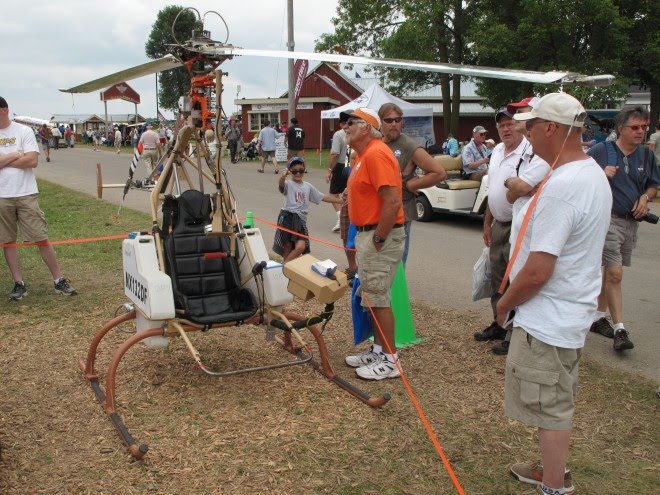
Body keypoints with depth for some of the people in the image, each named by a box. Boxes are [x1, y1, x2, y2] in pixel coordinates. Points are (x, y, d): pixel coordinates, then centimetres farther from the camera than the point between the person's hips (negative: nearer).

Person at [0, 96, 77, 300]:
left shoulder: (23, 131, -3)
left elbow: (32, 161, -14)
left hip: (26, 195, -3)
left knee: (41, 238, -1)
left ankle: (59, 280, 6)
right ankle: (19, 284, 18)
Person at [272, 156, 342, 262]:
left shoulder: (308, 186, 17)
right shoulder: (288, 184, 2)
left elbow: (324, 197, 20)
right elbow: (281, 185, -23)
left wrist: (342, 201, 14)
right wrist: (283, 177, -47)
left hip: (301, 220, 3)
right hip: (287, 217, -3)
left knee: (301, 246, -16)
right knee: (288, 248, -5)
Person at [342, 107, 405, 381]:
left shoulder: (376, 154, -17)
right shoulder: (363, 155, 16)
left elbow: (392, 201, -25)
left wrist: (378, 239, -22)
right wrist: (364, 237, 17)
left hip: (381, 236, -11)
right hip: (367, 235, 11)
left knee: (379, 299, -4)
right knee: (371, 296, 17)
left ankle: (389, 360, 6)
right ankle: (378, 350, 29)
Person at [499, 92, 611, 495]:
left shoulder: (561, 187, -26)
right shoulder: (594, 174, 6)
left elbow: (537, 271, -27)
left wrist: (505, 304, -10)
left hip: (548, 321, -10)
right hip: (573, 312, 10)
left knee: (551, 407, 4)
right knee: (559, 403, 23)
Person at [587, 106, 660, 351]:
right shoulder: (600, 151, -6)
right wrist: (602, 174, -20)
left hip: (631, 221, 6)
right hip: (607, 219, -6)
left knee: (609, 272, 16)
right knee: (614, 274, -11)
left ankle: (599, 317, 30)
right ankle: (620, 330, -6)